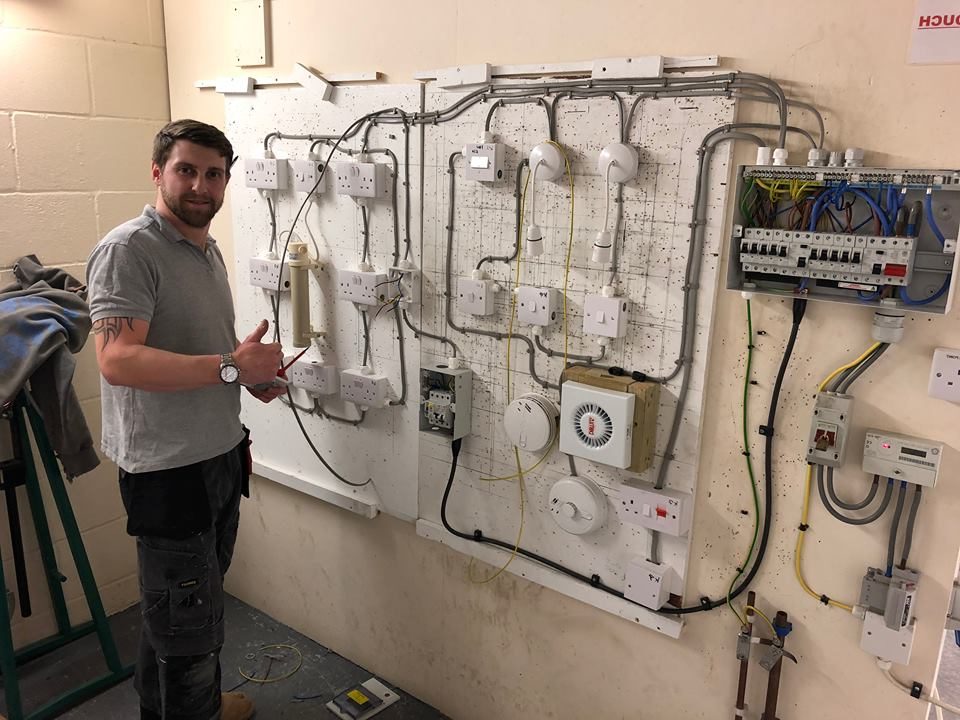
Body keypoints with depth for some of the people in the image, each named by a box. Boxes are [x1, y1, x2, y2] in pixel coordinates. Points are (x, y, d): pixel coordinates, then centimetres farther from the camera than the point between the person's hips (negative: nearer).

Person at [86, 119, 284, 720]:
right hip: (167, 468, -9)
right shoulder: (127, 250, -17)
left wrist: (253, 374, 5)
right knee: (188, 625, 4)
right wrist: (232, 367, -29)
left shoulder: (209, 250, 12)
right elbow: (118, 360, -28)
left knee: (204, 598, 24)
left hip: (221, 454, 9)